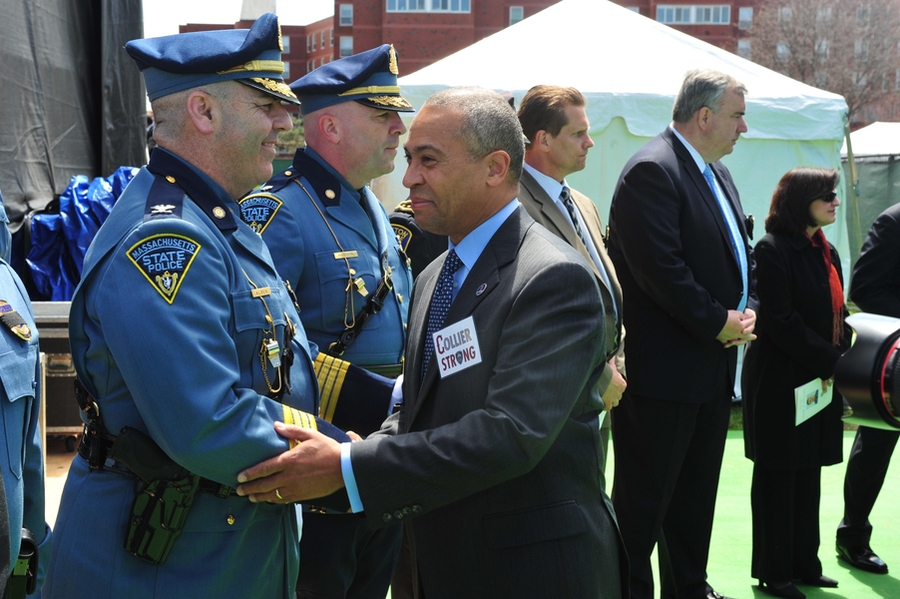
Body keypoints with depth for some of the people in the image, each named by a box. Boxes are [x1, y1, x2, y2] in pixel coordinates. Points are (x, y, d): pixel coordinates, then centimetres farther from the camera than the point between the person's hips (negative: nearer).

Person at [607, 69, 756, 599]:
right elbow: (660, 267, -23)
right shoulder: (652, 171, -16)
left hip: (714, 364, 10)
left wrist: (746, 312, 2)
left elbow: (739, 253, 21)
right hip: (664, 368, -10)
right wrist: (719, 323, -16)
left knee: (697, 490, 18)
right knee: (646, 495, -1)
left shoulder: (719, 174, 15)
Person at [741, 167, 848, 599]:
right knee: (778, 475, 0)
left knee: (809, 473, 12)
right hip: (781, 381, -8)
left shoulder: (826, 252, 13)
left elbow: (837, 315, 16)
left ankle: (804, 564, 21)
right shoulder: (773, 250, -13)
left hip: (821, 380, 8)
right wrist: (829, 361, -17)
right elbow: (779, 320, -19)